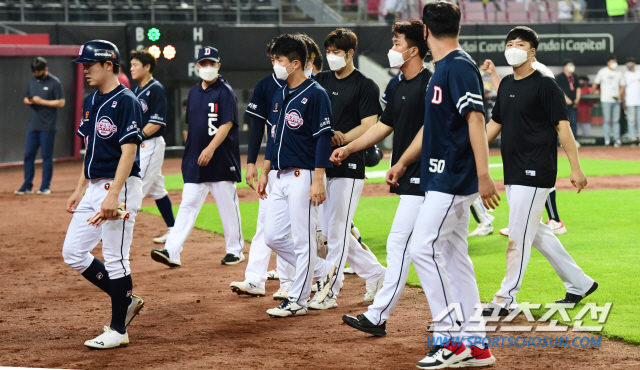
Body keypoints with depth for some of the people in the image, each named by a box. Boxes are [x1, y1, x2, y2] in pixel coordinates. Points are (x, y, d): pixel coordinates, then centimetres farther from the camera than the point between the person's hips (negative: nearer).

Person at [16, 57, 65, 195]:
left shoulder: (54, 82, -6)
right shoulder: (32, 81, 12)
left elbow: (61, 103, -10)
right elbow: (26, 98, 21)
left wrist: (42, 101, -16)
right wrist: (28, 101, -3)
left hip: (47, 127, -6)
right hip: (33, 125, 6)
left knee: (47, 156, 0)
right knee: (28, 155, 5)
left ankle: (45, 187, 7)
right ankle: (27, 186, 11)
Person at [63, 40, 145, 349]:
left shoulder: (125, 101, -13)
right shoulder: (91, 102, 14)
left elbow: (129, 151, -19)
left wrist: (113, 195, -26)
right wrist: (79, 190, 18)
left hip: (120, 187, -9)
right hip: (94, 188, 9)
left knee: (115, 259, -4)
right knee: (72, 253, 8)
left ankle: (118, 330, 5)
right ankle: (126, 300, 21)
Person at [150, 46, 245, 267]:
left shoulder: (225, 92, -6)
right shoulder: (194, 92, 14)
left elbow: (227, 124, -16)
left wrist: (211, 148, -26)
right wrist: (190, 153, 17)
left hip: (221, 160, -6)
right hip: (196, 162, 6)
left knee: (228, 207, 3)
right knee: (188, 205, -1)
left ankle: (235, 251, 16)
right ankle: (172, 252, -8)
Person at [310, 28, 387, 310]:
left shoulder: (366, 86, -4)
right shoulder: (321, 81, 15)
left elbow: (369, 127, -12)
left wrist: (342, 139, -26)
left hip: (349, 167, -7)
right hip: (321, 164, 7)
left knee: (336, 230, -7)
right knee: (328, 231, 11)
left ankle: (329, 292, -1)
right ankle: (374, 272, 24)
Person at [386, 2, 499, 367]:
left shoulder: (460, 66, -14)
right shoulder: (442, 68, 17)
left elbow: (476, 120, -21)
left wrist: (484, 176, -27)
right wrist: (403, 163, 31)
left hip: (454, 177, -10)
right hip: (444, 178, 10)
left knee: (424, 248, -13)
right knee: (454, 254, 10)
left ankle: (451, 339, -9)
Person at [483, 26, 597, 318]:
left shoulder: (545, 86, -10)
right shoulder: (506, 85, 13)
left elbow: (563, 127, -12)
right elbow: (495, 123, 20)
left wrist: (576, 169, -17)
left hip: (536, 173, -9)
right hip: (513, 172, 9)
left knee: (518, 235, -7)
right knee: (535, 232, 14)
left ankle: (506, 299, -1)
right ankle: (579, 283, 26)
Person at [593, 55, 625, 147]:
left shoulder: (619, 73, 12)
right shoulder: (602, 72, 3)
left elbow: (622, 86, 15)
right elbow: (595, 84, 8)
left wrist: (620, 95, -2)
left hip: (616, 100, 3)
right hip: (606, 100, -3)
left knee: (616, 120, 2)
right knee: (607, 121, -4)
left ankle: (617, 139, 3)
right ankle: (607, 140, -2)